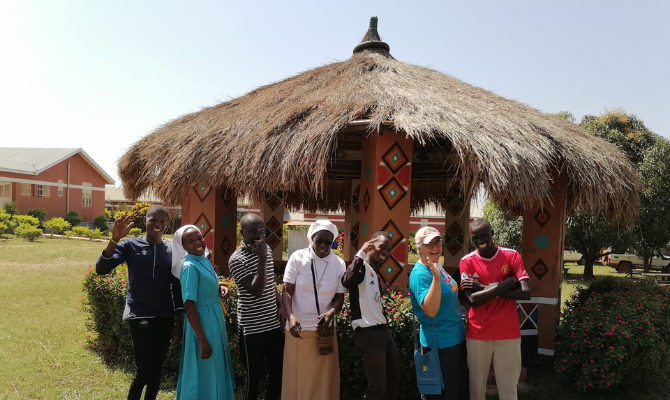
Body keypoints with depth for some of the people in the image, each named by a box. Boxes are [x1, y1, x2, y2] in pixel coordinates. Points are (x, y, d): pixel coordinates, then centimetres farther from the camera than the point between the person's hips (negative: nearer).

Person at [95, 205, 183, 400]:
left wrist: (179, 320, 5)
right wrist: (114, 239, -29)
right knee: (143, 368, -3)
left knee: (157, 367, 12)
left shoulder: (173, 250, 4)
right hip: (139, 316, -3)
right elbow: (101, 269, -15)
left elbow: (177, 287, 6)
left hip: (165, 317, 3)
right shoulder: (131, 245, -3)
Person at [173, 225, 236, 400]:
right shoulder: (189, 267, -19)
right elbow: (189, 305, -22)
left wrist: (220, 291, -1)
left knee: (215, 370, 21)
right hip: (202, 324, -9)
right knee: (204, 373, 5)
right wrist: (202, 339, -23)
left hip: (215, 322, 9)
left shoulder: (205, 260, 5)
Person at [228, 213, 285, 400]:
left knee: (278, 370, 15)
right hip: (252, 327, -6)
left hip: (274, 323, 7)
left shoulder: (267, 249, 5)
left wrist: (280, 305, 8)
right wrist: (261, 259, -26)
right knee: (254, 374, 6)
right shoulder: (237, 259, -16)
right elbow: (257, 291, -24)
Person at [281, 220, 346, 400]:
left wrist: (331, 313, -17)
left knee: (324, 379, 10)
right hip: (299, 328, -2)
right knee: (296, 377, 8)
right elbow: (287, 291, -5)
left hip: (325, 329, 2)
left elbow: (339, 297, 4)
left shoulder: (339, 264, 0)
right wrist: (291, 316, -22)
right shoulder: (298, 258, -6)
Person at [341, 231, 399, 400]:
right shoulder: (361, 267, -12)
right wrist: (361, 253, -32)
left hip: (383, 330, 10)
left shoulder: (376, 273, 17)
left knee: (393, 381, 19)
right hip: (369, 334, -9)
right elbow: (347, 282, -35)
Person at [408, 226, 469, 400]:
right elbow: (431, 310, -32)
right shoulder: (420, 274, -21)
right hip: (440, 343, -9)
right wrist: (436, 277, -38)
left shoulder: (437, 266, 5)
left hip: (457, 337, 9)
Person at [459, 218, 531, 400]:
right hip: (478, 335, 0)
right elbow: (472, 299, -12)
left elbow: (526, 293, -11)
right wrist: (505, 285, -16)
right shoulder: (467, 262, -2)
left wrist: (484, 288, -14)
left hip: (508, 334, 0)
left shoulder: (512, 256, -1)